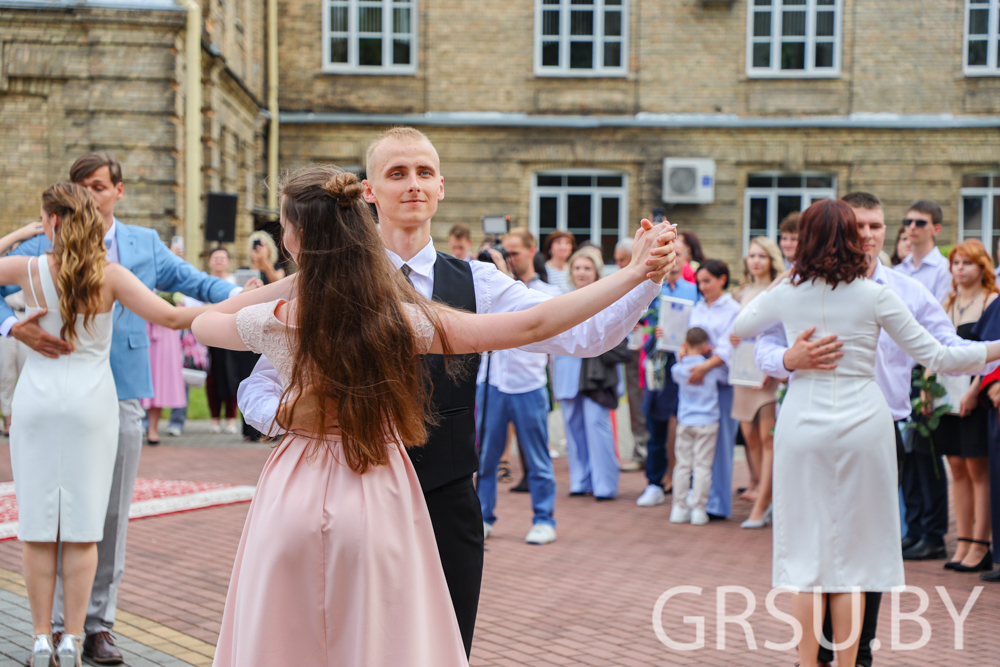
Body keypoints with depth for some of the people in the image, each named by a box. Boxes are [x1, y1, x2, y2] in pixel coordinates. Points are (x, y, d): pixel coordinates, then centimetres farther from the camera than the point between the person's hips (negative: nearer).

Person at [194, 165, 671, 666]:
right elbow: (533, 325, -11)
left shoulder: (275, 320, -8)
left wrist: (293, 280, 12)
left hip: (294, 498, 0)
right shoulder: (402, 320, -10)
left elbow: (202, 322, 15)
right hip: (376, 503, 0)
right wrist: (634, 273, -9)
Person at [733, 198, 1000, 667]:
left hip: (803, 425, 1)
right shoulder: (874, 296, -4)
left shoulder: (787, 294, 2)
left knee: (807, 547, 8)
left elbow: (739, 328, 21)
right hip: (862, 424, -1)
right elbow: (934, 356, -1)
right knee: (853, 551, 6)